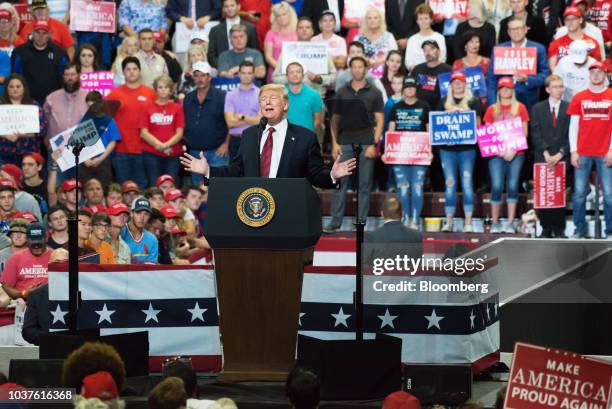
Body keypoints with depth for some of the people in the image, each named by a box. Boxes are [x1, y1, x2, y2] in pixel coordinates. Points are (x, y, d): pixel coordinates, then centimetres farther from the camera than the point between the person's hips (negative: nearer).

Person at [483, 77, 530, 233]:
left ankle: (510, 223, -2)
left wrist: (514, 150, -8)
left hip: (516, 153, 0)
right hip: (496, 154, 0)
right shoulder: (492, 109, 11)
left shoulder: (520, 108, 8)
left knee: (513, 186, -4)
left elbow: (524, 132, 4)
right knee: (497, 186, -8)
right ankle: (495, 223, -2)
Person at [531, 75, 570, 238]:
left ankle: (559, 230, 3)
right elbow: (536, 134, 2)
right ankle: (546, 229, 3)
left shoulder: (569, 108, 6)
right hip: (542, 158, 1)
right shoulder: (537, 108, 10)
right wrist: (546, 153, -9)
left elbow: (570, 135, 0)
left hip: (562, 158, -1)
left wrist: (559, 154, -9)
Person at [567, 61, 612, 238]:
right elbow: (573, 126, 8)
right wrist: (573, 151, 0)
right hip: (583, 153, 1)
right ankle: (580, 230, 9)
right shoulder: (579, 97, 8)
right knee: (579, 193, 1)